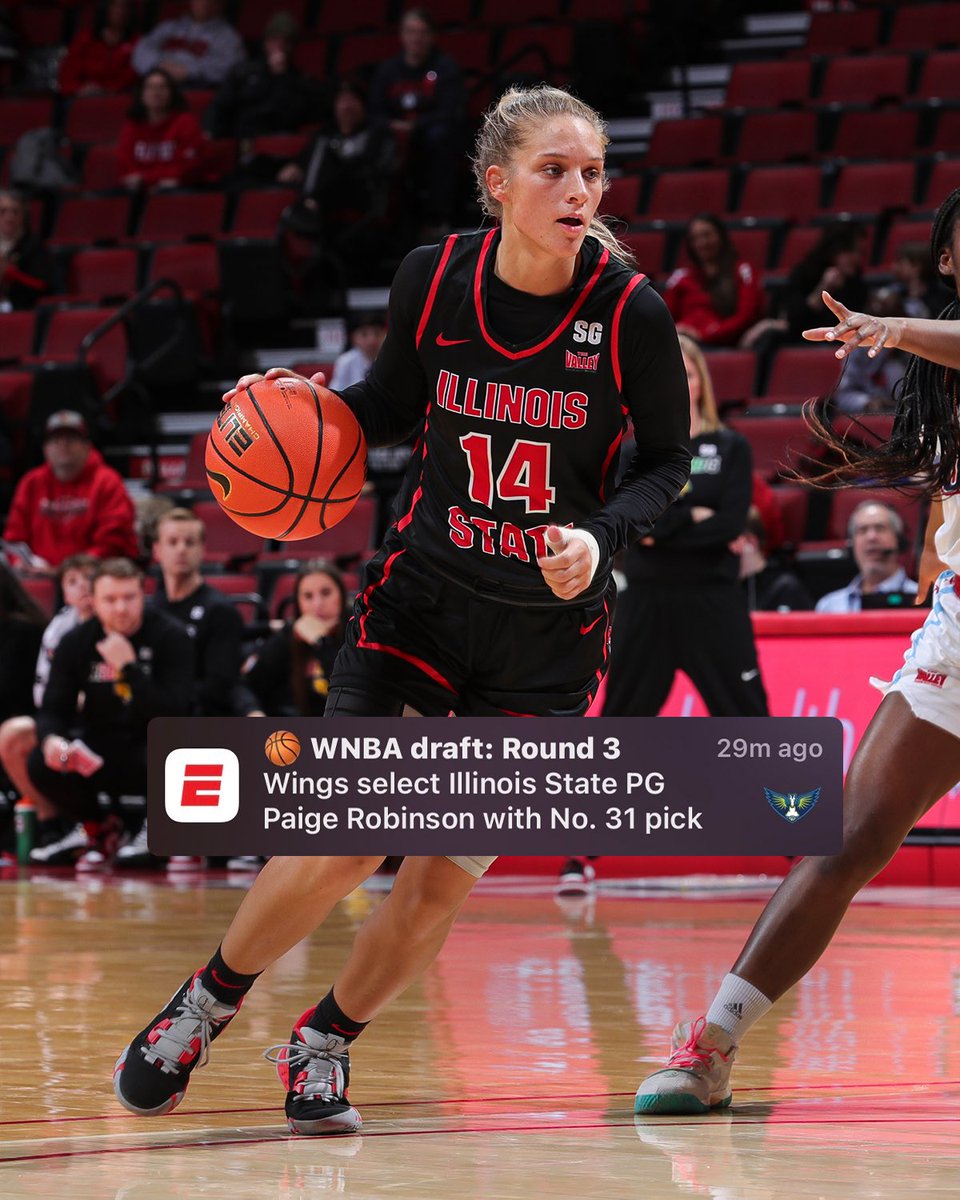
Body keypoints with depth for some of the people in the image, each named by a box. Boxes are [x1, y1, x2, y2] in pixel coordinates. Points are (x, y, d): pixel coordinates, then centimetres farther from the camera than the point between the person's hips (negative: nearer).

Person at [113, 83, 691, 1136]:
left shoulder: (631, 314, -14)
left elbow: (665, 460, -1)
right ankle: (203, 1006, 19)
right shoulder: (433, 279, -9)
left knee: (441, 883, 0)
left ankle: (325, 1042, 26)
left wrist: (601, 536, -19)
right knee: (339, 849, -9)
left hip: (549, 629, 0)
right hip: (418, 599, 0)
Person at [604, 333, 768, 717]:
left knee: (745, 713, -2)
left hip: (713, 600, -2)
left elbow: (732, 523, -9)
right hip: (646, 601, 2)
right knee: (621, 715, 8)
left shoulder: (730, 448, 4)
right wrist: (691, 517, -12)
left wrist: (662, 529, -12)